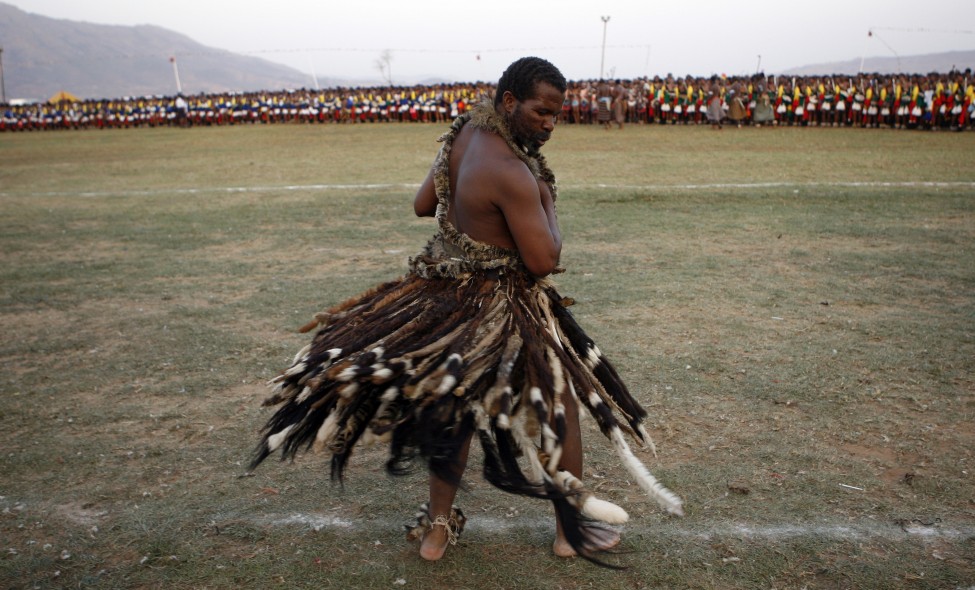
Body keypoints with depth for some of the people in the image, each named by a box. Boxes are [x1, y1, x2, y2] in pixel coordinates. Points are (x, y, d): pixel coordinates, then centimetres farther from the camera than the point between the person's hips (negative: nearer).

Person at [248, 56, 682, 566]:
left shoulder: (464, 134, 0)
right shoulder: (512, 173, -27)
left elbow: (422, 205, 11)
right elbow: (543, 260, -24)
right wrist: (547, 201, -9)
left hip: (446, 292, 8)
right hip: (499, 312, -8)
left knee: (455, 406, 21)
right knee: (563, 403, 11)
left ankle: (437, 529, 34)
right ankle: (573, 530, 27)